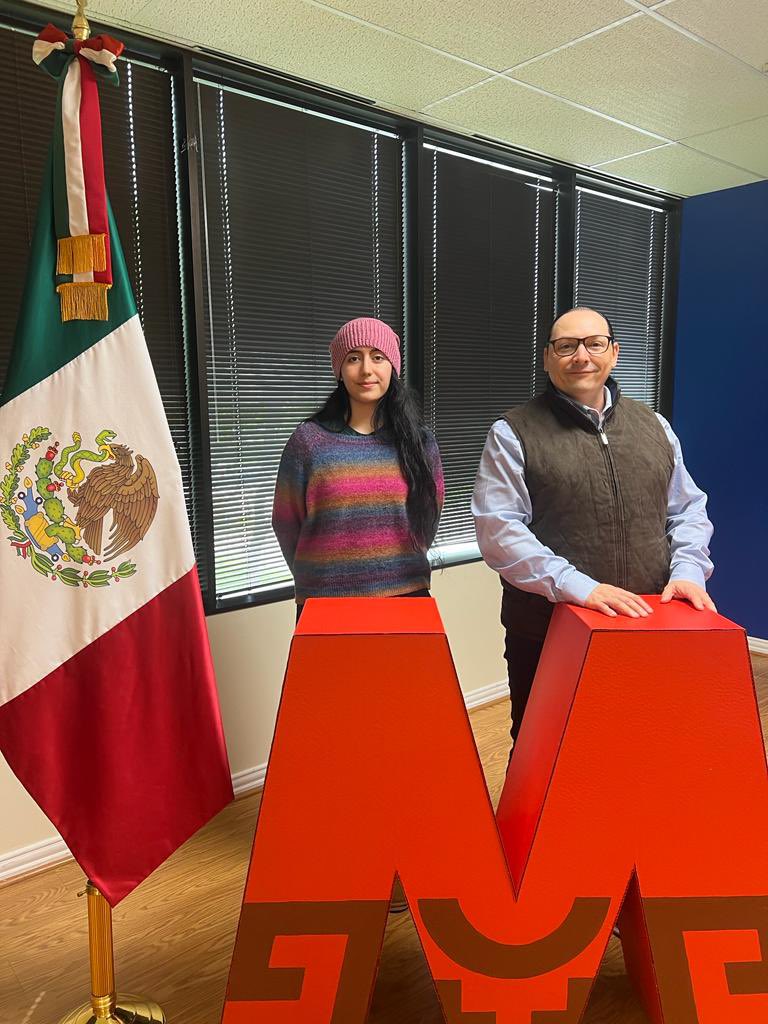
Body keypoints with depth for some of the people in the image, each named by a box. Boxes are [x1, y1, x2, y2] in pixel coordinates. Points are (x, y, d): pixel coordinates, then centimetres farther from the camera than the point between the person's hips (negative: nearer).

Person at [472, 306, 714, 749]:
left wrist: (687, 571, -3)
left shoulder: (653, 425, 11)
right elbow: (498, 529, -13)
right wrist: (577, 586, -21)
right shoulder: (514, 433, -4)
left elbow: (689, 510, 16)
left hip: (647, 627, 4)